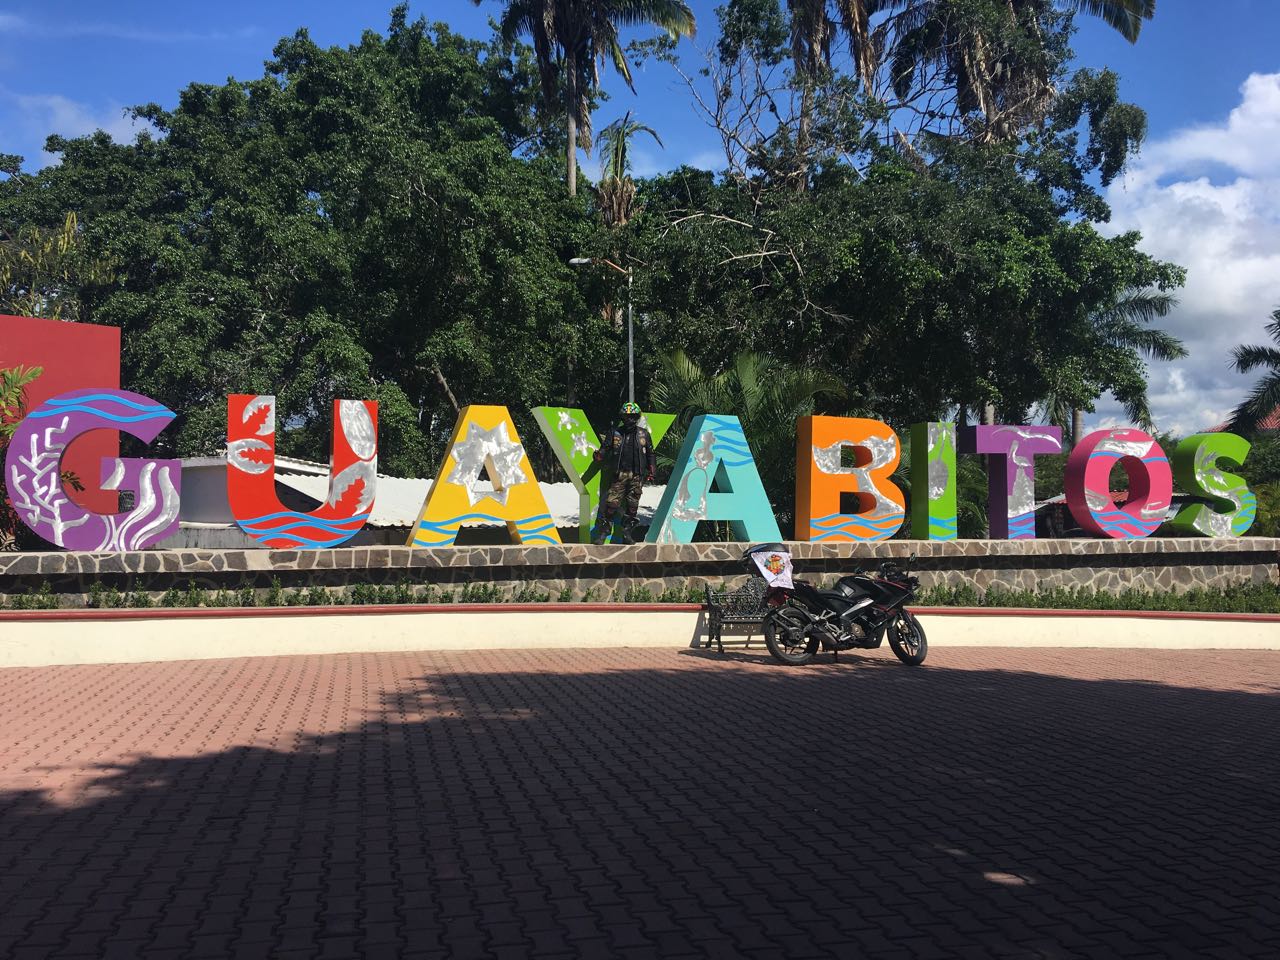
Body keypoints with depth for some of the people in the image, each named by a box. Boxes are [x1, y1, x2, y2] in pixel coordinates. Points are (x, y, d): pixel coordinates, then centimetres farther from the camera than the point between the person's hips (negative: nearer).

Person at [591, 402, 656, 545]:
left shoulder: (644, 434, 10)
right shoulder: (614, 432, 6)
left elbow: (650, 454, 17)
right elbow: (605, 449, 3)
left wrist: (651, 472, 13)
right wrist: (599, 455, -19)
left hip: (636, 475, 2)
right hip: (619, 474, -2)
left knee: (632, 505, 4)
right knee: (611, 503, -8)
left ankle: (627, 533, 14)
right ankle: (602, 533, -4)